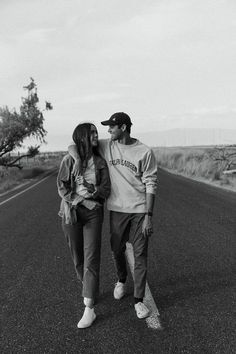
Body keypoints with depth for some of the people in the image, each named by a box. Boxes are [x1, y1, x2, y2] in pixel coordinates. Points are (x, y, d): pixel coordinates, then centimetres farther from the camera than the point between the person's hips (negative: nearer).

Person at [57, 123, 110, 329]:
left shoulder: (100, 162, 3)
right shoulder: (69, 160, -1)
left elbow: (106, 190, -2)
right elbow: (62, 188, -5)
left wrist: (88, 192, -20)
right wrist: (89, 192, -17)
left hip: (93, 213, 0)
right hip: (71, 213, 0)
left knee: (91, 259, -7)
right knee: (78, 258, 11)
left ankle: (89, 309, -4)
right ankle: (90, 288, 38)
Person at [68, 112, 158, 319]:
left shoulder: (145, 152, -7)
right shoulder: (106, 147, 3)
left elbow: (151, 185, -8)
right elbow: (73, 146, 7)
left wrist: (148, 216, -12)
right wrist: (78, 159, -17)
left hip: (140, 210, -3)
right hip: (117, 209, 3)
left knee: (140, 255, 1)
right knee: (117, 250, 15)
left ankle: (139, 300, 12)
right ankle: (121, 281, 43)